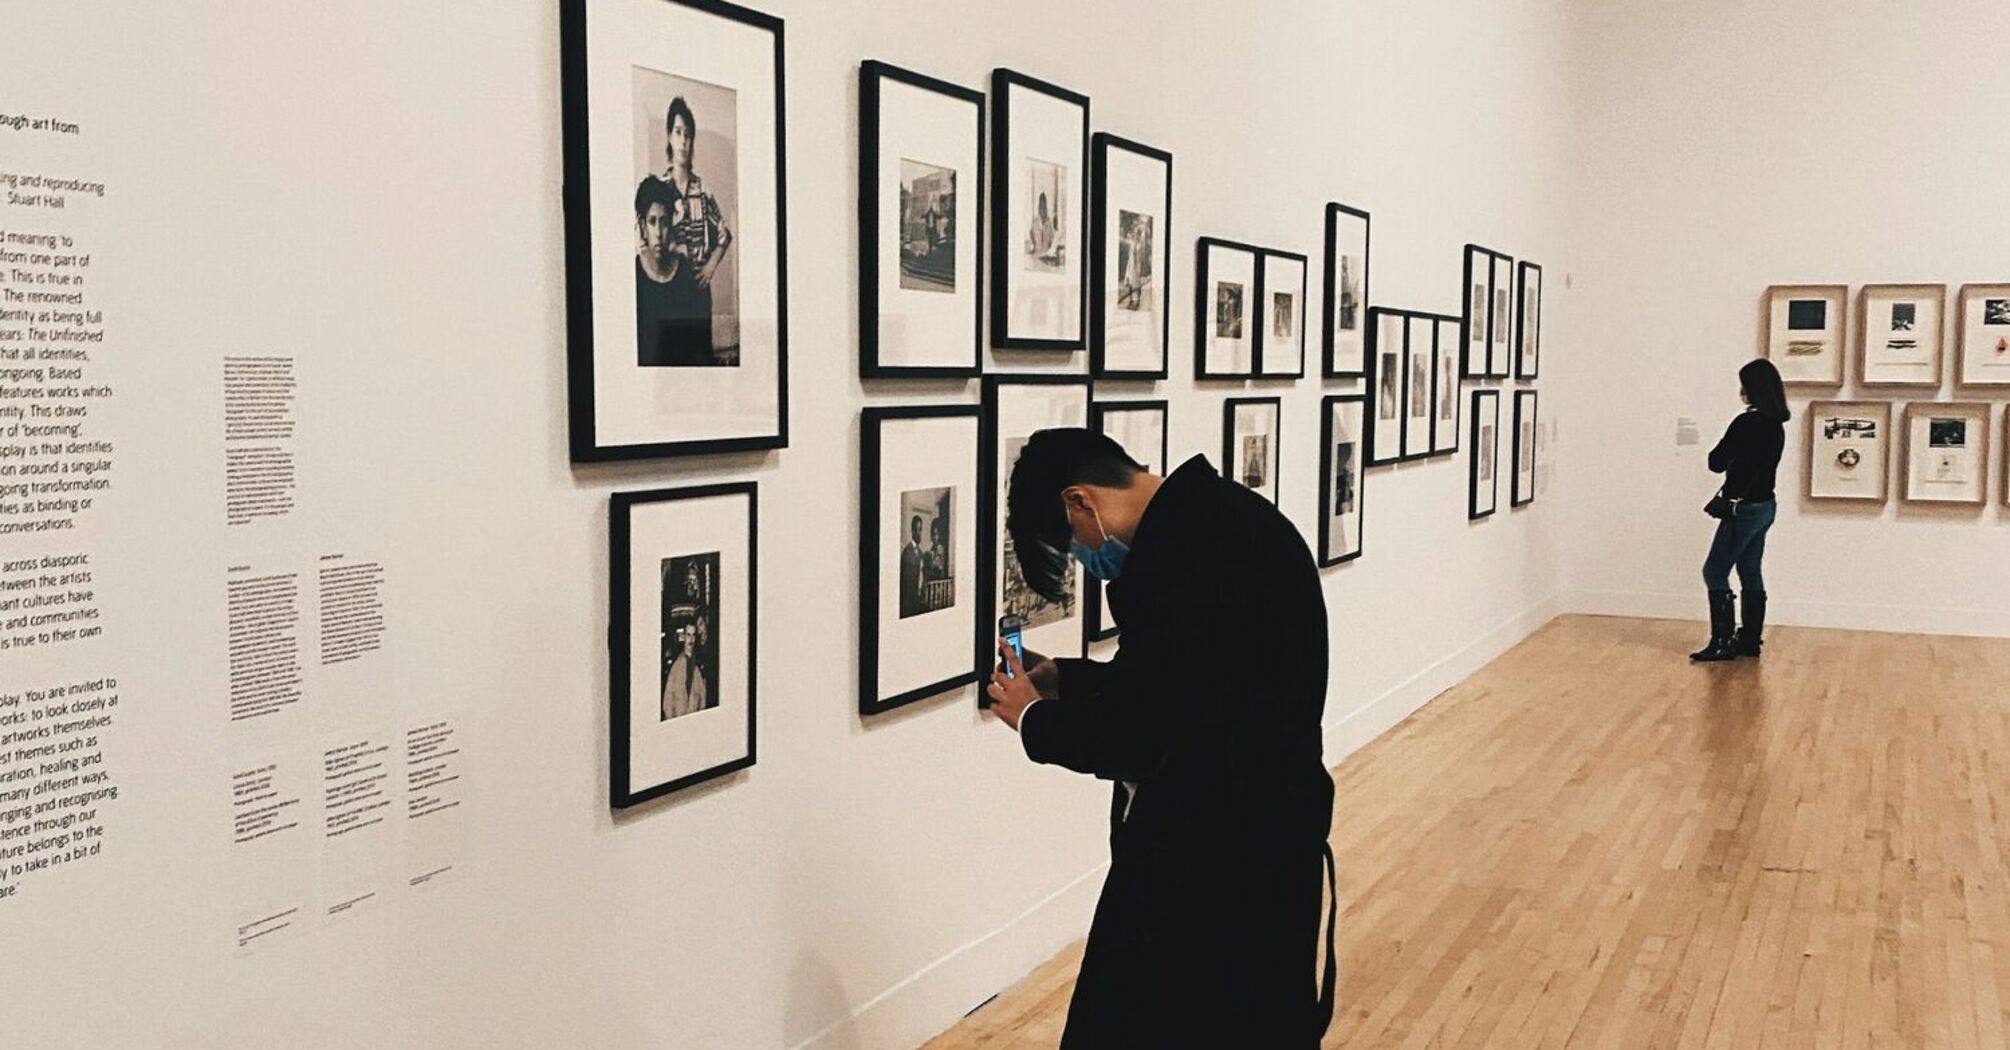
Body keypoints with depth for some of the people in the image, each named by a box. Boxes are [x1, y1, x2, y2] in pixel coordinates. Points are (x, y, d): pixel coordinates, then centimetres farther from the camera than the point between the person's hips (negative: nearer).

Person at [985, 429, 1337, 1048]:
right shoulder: (1222, 518, 8)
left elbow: (1128, 739, -22)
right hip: (1263, 834, 10)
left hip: (1209, 854, -10)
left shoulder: (1177, 554, -25)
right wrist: (1067, 681, 16)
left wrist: (1033, 717, -4)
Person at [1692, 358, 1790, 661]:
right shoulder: (1776, 425, 8)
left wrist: (1726, 453, 4)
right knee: (1750, 574, 13)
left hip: (1745, 508, -9)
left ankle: (1723, 642, -5)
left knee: (1715, 572, -4)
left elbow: (1717, 463, -13)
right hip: (1764, 505, 9)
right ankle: (1750, 640, 17)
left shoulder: (1746, 423, -18)